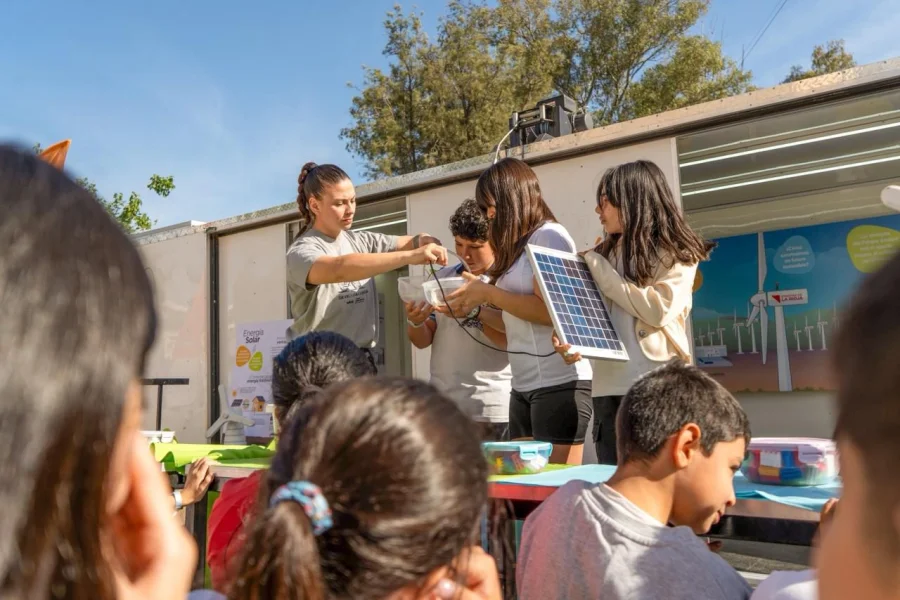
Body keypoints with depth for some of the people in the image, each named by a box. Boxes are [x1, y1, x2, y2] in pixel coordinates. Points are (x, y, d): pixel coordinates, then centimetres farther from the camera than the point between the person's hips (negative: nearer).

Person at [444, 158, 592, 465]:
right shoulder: (518, 247, 18)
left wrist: (488, 293, -10)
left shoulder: (549, 236, -6)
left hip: (559, 383, -9)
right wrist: (474, 309, 6)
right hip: (523, 386, 9)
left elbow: (550, 310, -18)